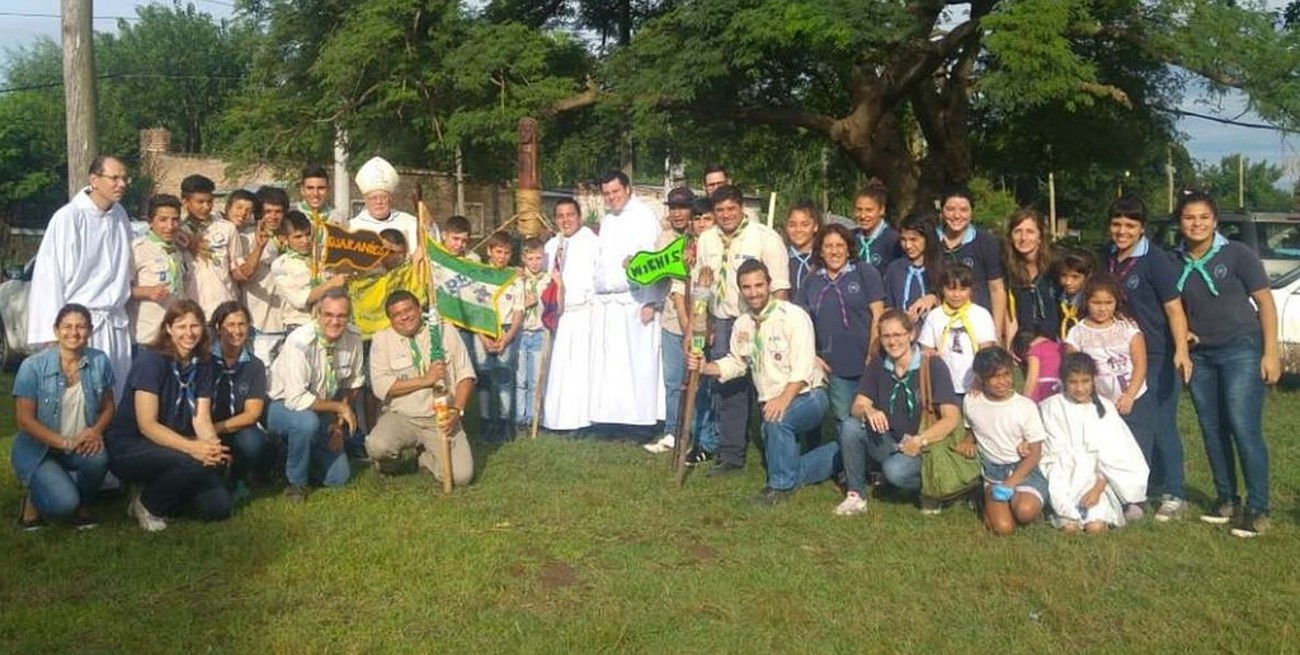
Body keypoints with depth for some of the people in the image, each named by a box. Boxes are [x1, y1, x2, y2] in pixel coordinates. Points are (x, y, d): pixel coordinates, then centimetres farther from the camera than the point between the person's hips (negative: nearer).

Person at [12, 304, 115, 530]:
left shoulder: (99, 361, -3)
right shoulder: (33, 366, -13)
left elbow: (108, 406, 6)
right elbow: (24, 420, -13)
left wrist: (97, 430, -17)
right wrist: (66, 442, -24)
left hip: (83, 446, 3)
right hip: (38, 449, -3)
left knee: (98, 458, -34)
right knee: (65, 503, -27)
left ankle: (83, 505, -1)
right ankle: (34, 499, 11)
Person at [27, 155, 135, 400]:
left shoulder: (120, 215, 5)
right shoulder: (69, 217, -12)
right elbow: (49, 276, -11)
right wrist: (54, 332, -12)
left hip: (117, 322, 5)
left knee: (116, 396, 8)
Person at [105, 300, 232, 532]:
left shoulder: (202, 364, 1)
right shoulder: (151, 360, -17)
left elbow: (202, 418, -4)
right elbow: (147, 425, -22)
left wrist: (213, 446, -26)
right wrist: (192, 448, -34)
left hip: (173, 446, 6)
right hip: (129, 447, -6)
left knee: (219, 506, -11)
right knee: (193, 462, -34)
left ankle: (157, 488, 14)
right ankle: (147, 504, -5)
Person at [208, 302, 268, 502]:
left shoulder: (254, 366, 3)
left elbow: (252, 413, -3)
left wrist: (217, 428, -17)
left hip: (238, 431, 2)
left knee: (251, 440, -31)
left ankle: (239, 481, 2)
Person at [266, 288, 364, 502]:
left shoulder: (353, 342, -13)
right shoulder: (300, 342, -29)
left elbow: (353, 386, 2)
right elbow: (296, 399, -32)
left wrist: (340, 423, -7)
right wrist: (339, 407, -24)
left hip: (322, 414, 5)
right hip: (283, 407, -5)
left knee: (338, 477, -1)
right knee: (307, 421, -38)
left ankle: (296, 454, 27)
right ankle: (296, 481, -12)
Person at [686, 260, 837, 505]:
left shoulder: (793, 316, -16)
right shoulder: (742, 324, 6)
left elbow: (803, 370, -24)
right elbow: (736, 363, 16)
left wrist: (784, 399, -38)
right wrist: (705, 367, -2)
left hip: (807, 396, -7)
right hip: (771, 404, 7)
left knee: (777, 419, -38)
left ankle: (781, 485, -17)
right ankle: (837, 454, 29)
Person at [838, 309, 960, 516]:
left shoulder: (932, 366, -11)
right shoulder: (877, 365, 4)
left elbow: (951, 418, -15)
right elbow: (858, 406, 0)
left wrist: (920, 440, -27)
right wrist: (868, 411, -24)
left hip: (921, 450, -5)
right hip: (886, 444, 5)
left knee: (895, 470, -35)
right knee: (849, 426, -21)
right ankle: (856, 495, -9)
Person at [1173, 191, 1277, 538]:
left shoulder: (1237, 254, -6)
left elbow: (1265, 302, -5)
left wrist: (1270, 353, -11)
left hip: (1241, 349, -5)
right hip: (1200, 355, 5)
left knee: (1243, 428, -10)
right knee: (1212, 430, 9)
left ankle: (1257, 508, -3)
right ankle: (1226, 499, 21)